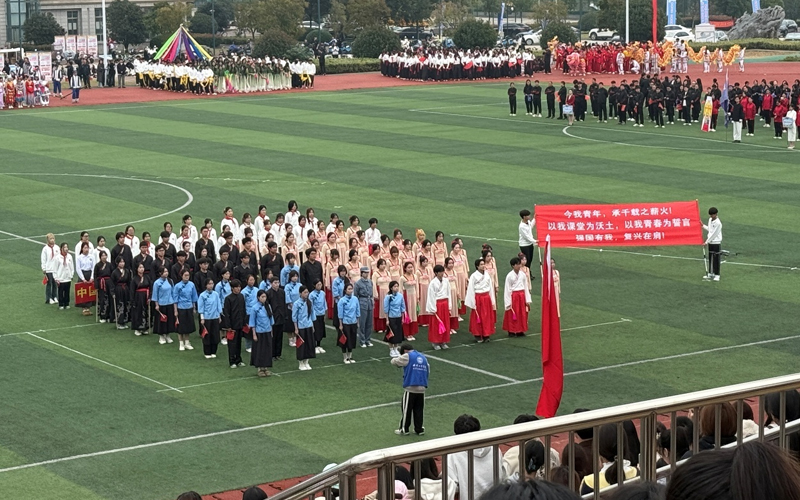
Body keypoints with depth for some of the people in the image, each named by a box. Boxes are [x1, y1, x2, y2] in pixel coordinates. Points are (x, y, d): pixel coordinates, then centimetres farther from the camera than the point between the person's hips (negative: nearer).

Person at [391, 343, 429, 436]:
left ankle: (404, 429, 10)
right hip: (422, 388, 5)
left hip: (410, 388, -5)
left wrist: (399, 356, 22)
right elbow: (428, 372, 17)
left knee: (406, 410, 4)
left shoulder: (407, 356, -4)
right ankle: (419, 429, 16)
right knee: (418, 410, 13)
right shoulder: (423, 357, 13)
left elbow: (394, 361, 3)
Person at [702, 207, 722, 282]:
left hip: (716, 243, -8)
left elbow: (714, 234, -17)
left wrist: (706, 241, -13)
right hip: (710, 242, 8)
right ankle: (710, 274, 22)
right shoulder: (710, 220, 7)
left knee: (716, 259, -2)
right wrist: (703, 225, 8)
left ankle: (717, 275, 4)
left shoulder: (718, 223, -18)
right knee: (710, 258, 13)